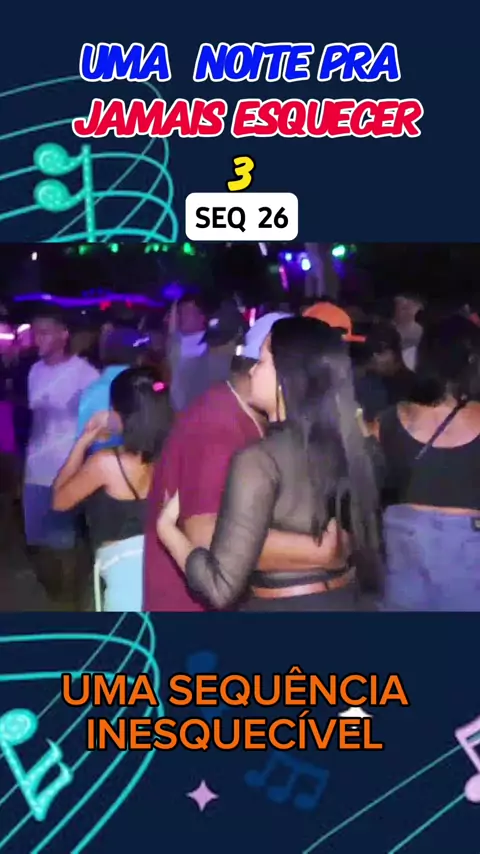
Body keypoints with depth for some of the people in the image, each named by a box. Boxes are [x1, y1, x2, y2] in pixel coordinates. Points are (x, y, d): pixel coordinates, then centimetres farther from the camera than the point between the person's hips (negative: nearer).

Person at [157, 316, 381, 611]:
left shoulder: (259, 460, -23)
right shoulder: (344, 445, -2)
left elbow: (220, 587, -25)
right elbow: (366, 544, 8)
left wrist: (167, 527, -11)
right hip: (345, 602, 7)